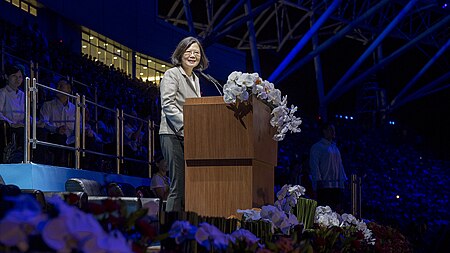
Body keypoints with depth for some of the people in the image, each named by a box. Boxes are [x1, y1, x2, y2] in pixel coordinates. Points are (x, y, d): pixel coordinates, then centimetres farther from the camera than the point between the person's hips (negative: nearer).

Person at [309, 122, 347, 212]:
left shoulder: (335, 147, 20)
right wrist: (319, 180, -14)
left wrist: (343, 180, 13)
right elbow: (314, 165, -5)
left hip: (336, 185, 6)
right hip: (324, 185, -6)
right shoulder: (317, 147, 0)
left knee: (338, 210, 1)